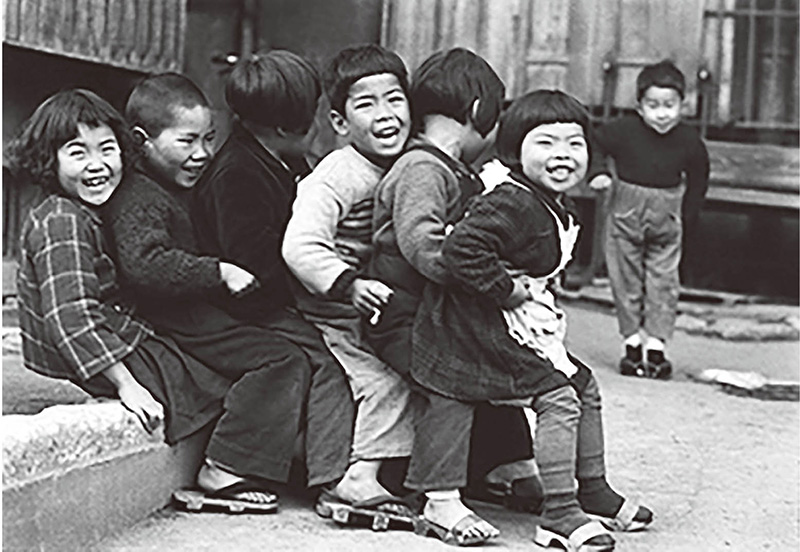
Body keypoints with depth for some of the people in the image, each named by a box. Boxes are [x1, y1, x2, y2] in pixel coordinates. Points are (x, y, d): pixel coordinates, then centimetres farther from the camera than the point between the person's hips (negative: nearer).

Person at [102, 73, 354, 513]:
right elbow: (144, 265, -28)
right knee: (283, 358, -21)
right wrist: (218, 272, -26)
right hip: (178, 320, -10)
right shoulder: (137, 199, -12)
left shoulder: (189, 190, 20)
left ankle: (334, 477, -9)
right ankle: (226, 473, -14)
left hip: (213, 307, 10)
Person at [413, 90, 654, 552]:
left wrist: (542, 301, 7)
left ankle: (593, 488, 33)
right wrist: (509, 291, -23)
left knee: (584, 387, 17)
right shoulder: (509, 204, -22)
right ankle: (560, 514, -10)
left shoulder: (557, 210, 10)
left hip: (527, 323, 11)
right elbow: (461, 251, -31)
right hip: (485, 324, -11)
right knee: (557, 397, -16)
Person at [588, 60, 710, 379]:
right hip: (625, 216, 0)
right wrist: (598, 173, -17)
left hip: (666, 222, 0)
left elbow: (698, 180, 7)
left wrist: (687, 218, 5)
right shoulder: (622, 131, -14)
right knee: (626, 281, 6)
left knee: (663, 283, -1)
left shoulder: (690, 142, -8)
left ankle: (656, 346, 3)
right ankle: (632, 344, 15)